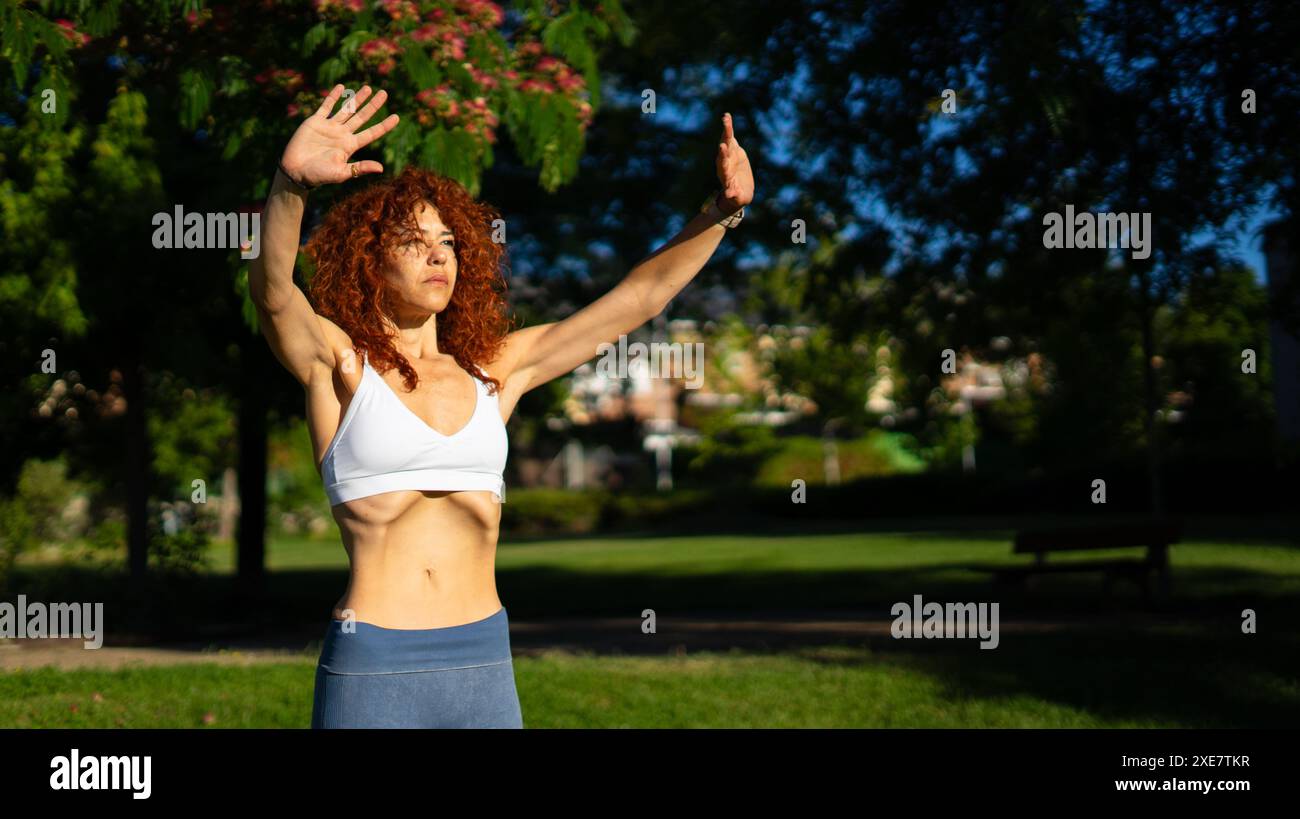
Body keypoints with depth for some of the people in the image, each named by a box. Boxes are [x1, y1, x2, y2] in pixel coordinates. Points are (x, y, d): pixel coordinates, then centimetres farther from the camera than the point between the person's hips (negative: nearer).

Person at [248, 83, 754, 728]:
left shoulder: (494, 369, 10)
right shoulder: (338, 362, 0)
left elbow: (638, 298, 10)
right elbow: (270, 289, -21)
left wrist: (722, 212, 0)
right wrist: (290, 183, -39)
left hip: (485, 665, 4)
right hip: (373, 669, -4)